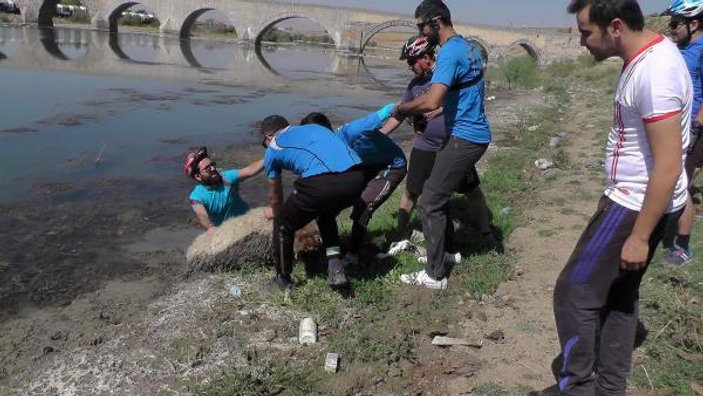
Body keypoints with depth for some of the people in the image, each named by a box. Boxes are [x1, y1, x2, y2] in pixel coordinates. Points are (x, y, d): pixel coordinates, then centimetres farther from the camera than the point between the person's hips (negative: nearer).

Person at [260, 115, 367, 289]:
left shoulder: (272, 149, 24)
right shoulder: (313, 127, 37)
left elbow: (275, 196, 36)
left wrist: (279, 218, 58)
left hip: (322, 182, -5)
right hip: (356, 178, 5)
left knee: (283, 227, 21)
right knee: (327, 216, 36)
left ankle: (283, 281, 35)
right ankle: (336, 269, 26)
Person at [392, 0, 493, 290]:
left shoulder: (450, 51, -18)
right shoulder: (468, 48, 13)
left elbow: (431, 102, -29)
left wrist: (401, 108, -10)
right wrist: (426, 116, 18)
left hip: (464, 139, -10)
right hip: (475, 135, 10)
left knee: (430, 203, -6)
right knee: (438, 193, 20)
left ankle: (435, 275, 1)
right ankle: (443, 251, 31)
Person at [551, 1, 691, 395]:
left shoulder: (654, 73, -25)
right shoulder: (648, 56, 7)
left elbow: (669, 166, -27)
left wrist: (639, 236, -22)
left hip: (638, 206, -10)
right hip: (633, 199, 10)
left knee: (575, 293, -1)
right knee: (619, 295, 18)